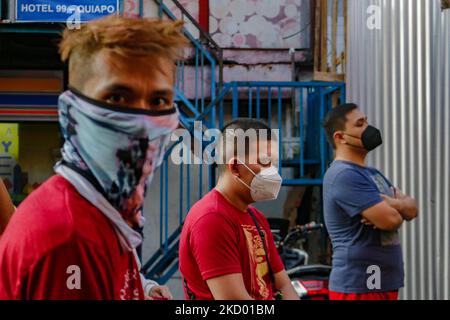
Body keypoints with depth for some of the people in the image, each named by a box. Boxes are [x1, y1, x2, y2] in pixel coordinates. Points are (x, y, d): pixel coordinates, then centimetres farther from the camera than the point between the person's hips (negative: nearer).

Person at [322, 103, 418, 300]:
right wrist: (393, 209, 2)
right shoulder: (344, 175, -15)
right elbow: (391, 219, -21)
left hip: (382, 284, 10)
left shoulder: (372, 173, 18)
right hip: (358, 287, -10)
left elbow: (412, 208, 10)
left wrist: (392, 204, -12)